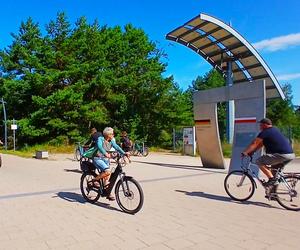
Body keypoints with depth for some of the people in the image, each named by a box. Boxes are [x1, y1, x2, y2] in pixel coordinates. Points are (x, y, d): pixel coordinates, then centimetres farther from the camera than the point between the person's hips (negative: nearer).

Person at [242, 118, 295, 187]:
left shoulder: (265, 132, -6)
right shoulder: (275, 130, 23)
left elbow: (254, 143, -8)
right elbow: (261, 144, 25)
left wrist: (245, 152, 1)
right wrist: (252, 151, 24)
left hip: (282, 155, -10)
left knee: (259, 162, -5)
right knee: (274, 169, 29)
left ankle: (272, 179, -10)